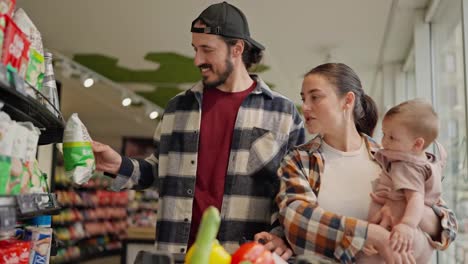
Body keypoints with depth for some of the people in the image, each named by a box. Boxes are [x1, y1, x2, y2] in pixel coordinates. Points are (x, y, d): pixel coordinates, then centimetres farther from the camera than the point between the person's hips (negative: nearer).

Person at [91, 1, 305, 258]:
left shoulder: (283, 112, 2)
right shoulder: (177, 108, 10)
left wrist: (283, 234, -13)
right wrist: (120, 166, 1)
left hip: (249, 255, -2)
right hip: (180, 251, 3)